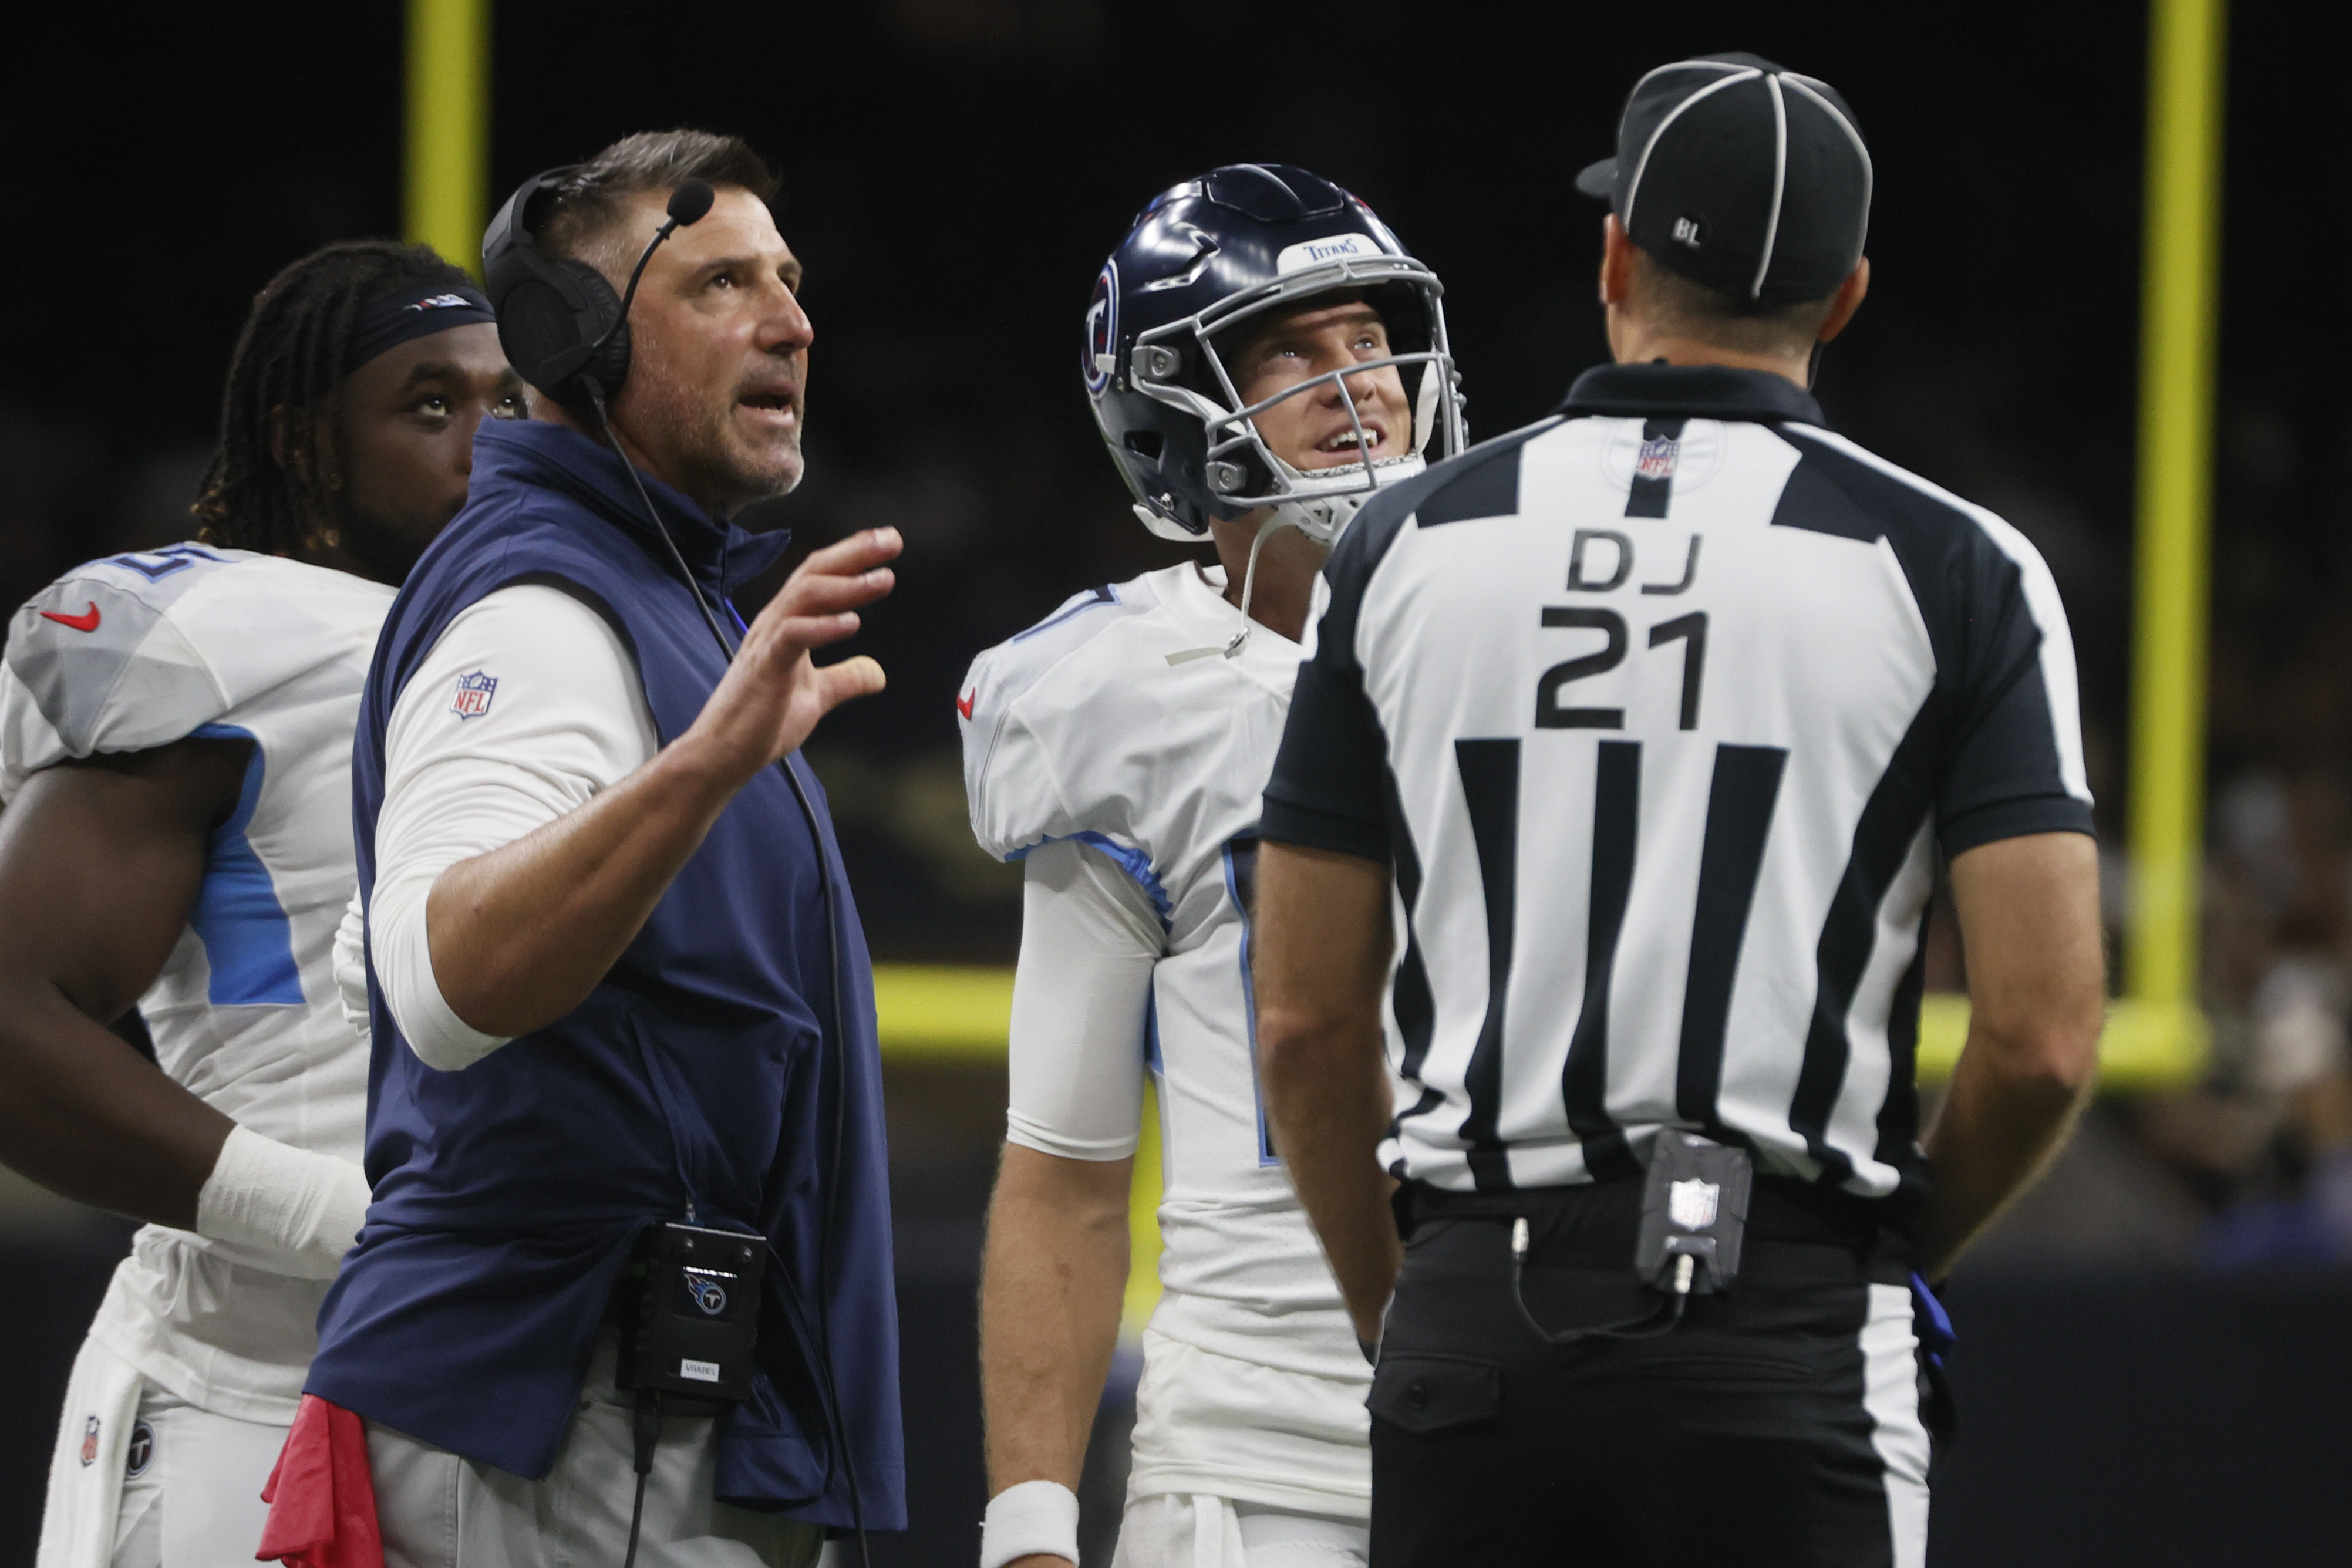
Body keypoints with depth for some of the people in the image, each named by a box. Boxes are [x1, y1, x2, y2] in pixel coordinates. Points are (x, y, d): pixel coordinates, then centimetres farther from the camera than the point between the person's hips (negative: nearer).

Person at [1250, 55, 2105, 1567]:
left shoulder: (1410, 544, 6)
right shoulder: (1947, 570, 0)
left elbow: (1307, 1024, 8)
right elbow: (2041, 1040, -7)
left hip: (1470, 1323, 3)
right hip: (1780, 1321, -2)